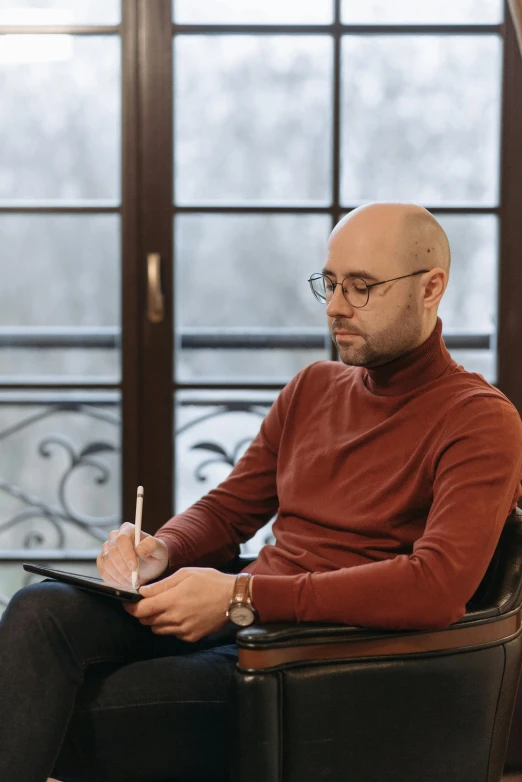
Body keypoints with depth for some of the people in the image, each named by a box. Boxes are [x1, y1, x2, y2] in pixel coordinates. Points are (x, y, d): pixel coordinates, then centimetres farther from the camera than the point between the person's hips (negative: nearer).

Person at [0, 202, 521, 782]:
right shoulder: (313, 387, 19)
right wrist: (160, 552, -3)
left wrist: (242, 595, -23)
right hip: (240, 620, 7)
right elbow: (226, 510, 23)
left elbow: (438, 586, -20)